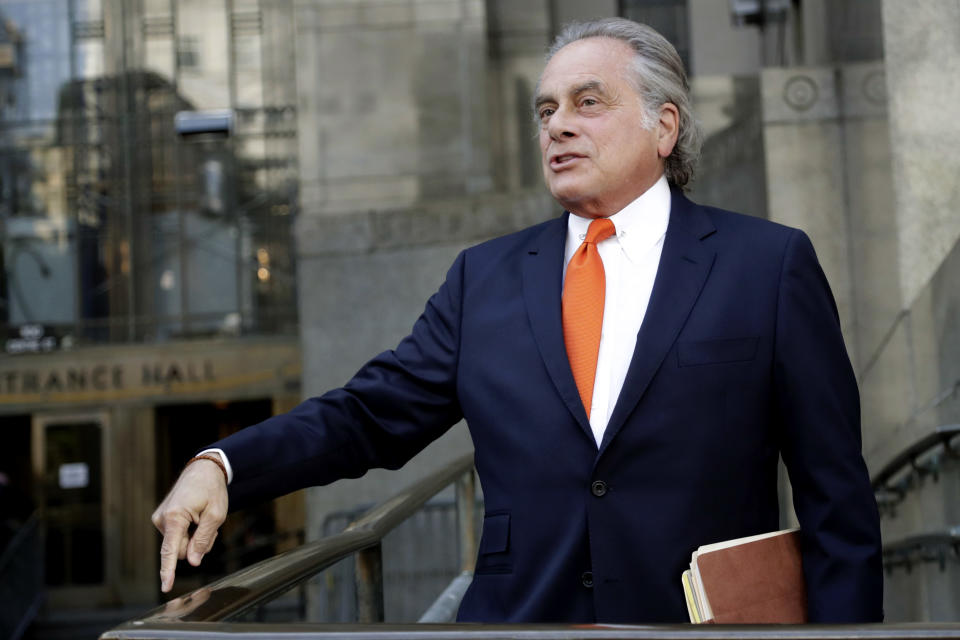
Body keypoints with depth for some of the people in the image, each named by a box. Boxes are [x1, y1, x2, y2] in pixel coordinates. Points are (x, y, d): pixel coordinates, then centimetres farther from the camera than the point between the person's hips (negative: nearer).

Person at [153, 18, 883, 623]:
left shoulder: (769, 264, 1)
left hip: (708, 616, -2)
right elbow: (369, 415, 8)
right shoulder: (486, 278, 10)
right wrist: (220, 466, -7)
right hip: (517, 611, 3)